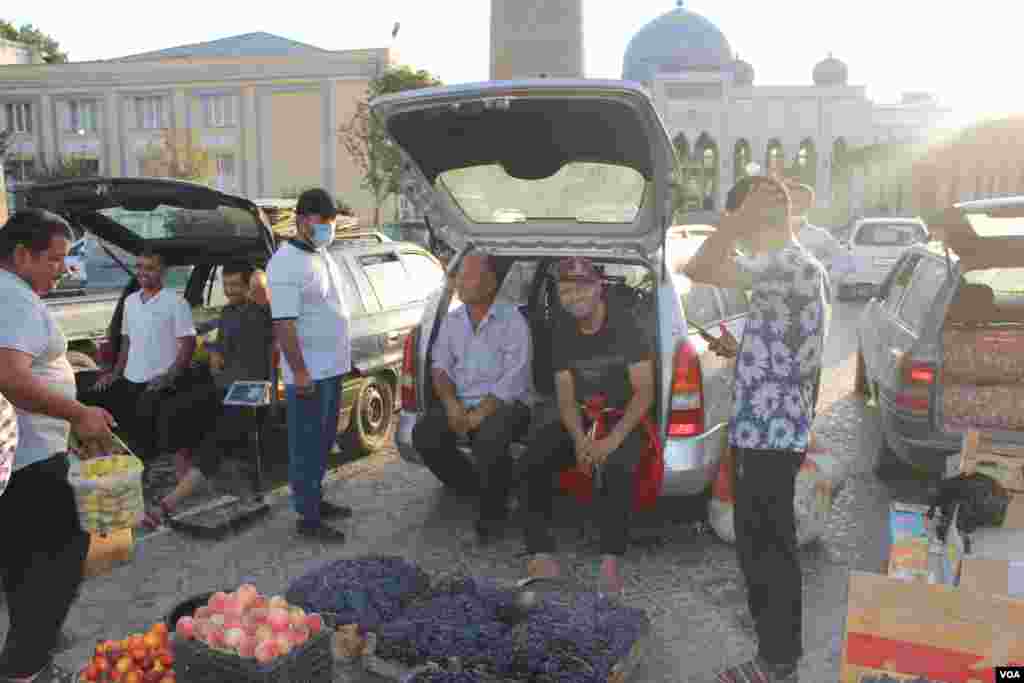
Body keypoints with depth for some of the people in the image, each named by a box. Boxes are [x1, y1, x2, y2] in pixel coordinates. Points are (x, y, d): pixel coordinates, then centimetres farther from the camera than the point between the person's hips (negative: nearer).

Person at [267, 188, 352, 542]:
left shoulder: (322, 255, 12)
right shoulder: (286, 263, -17)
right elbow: (284, 324, -21)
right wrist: (300, 372, -22)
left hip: (333, 367, 9)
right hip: (309, 372, -9)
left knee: (324, 441, 18)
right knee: (307, 446, 1)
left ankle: (316, 499, 32)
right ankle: (308, 517, 10)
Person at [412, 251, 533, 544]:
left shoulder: (512, 320, -8)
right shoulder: (451, 321, 12)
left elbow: (513, 380, -16)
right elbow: (440, 366, 7)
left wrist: (480, 414, -23)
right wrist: (451, 404, -12)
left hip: (504, 404, -6)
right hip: (460, 402, 6)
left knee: (488, 441, -35)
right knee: (424, 436, -16)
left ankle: (494, 511, -6)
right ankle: (474, 489, 8)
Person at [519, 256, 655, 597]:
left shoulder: (626, 325, -11)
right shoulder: (563, 334, 3)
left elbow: (644, 392, -14)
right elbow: (566, 396, 1)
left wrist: (613, 439, -25)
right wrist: (578, 439, -18)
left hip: (626, 418, -4)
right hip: (579, 419, 4)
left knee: (617, 468, -36)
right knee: (532, 463, -20)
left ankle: (611, 560, -30)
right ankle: (542, 555, -21)